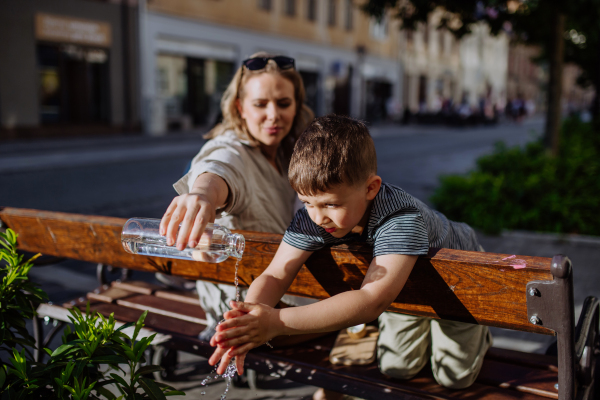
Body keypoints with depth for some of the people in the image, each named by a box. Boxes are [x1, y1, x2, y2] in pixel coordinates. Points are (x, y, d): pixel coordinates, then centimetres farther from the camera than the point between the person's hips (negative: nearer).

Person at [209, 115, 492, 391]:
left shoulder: (402, 220, -50)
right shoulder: (311, 216, -32)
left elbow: (371, 302, -61)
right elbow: (274, 276, -32)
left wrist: (276, 322, -67)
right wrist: (248, 318, -56)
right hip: (405, 285, 4)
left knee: (453, 376, 4)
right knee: (396, 368, 9)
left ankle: (477, 333, 36)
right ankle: (424, 328, 39)